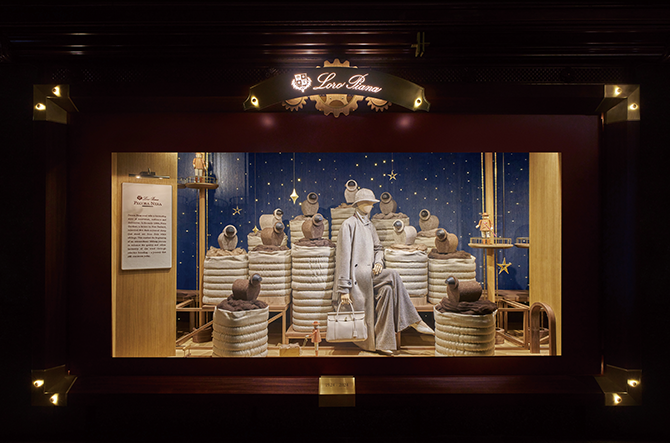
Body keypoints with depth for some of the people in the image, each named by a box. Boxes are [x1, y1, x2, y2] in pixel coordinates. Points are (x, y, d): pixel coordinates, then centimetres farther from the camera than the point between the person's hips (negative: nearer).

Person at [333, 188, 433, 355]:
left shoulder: (369, 225, 18)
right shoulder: (349, 224, -6)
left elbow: (378, 248, 25)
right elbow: (343, 257, -11)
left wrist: (379, 262, -1)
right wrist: (344, 288, -16)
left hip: (369, 275, 7)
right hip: (357, 274, -7)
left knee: (387, 289, -21)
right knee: (392, 275, -24)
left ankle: (382, 343, -14)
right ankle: (413, 320, -13)